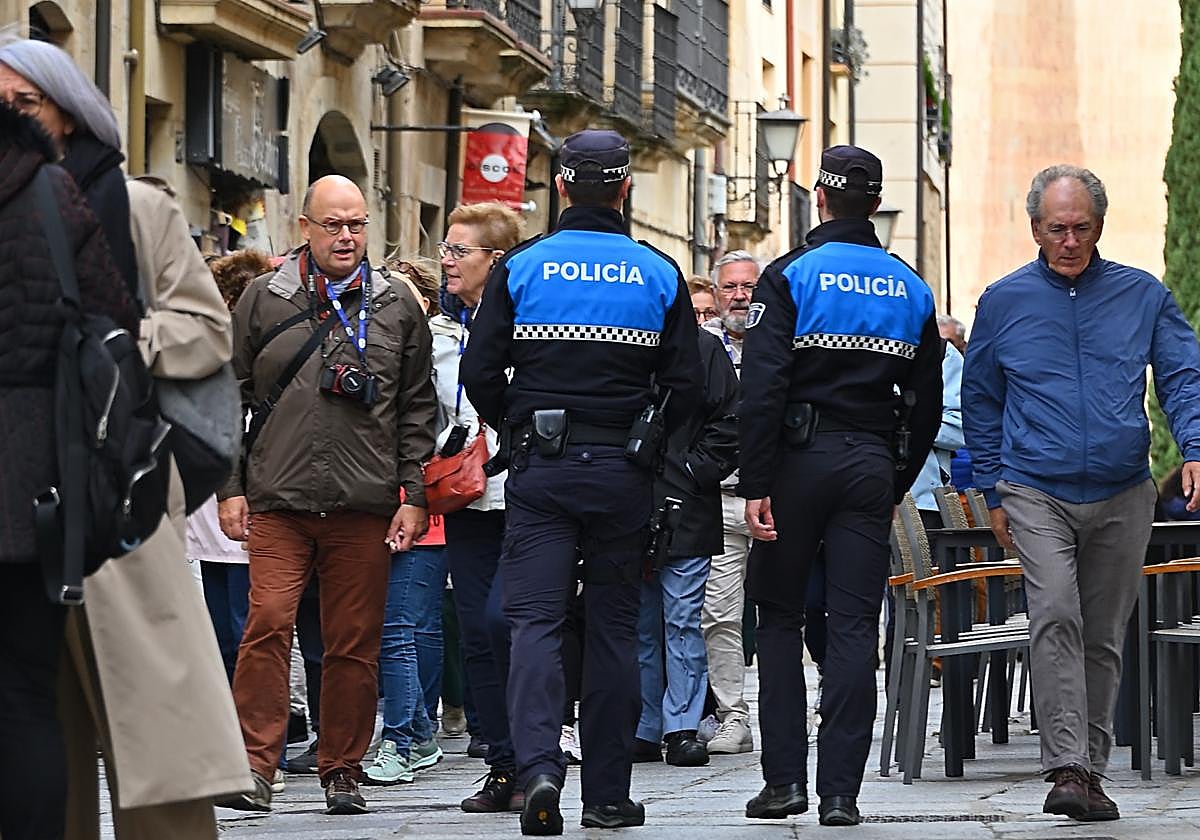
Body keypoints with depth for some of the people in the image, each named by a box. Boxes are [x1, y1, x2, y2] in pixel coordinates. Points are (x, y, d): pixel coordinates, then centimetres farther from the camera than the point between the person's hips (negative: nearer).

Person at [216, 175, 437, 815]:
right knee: (268, 626, -12)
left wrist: (414, 497, 4)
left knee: (354, 643, 4)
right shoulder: (264, 300, 8)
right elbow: (229, 396, 9)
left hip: (366, 508, 1)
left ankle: (342, 770, 14)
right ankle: (256, 765, -7)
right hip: (277, 502, -1)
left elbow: (418, 407, 11)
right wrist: (230, 487, 3)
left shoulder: (396, 307, 10)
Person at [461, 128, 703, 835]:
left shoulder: (522, 267, -2)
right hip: (623, 476, 1)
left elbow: (480, 376, -3)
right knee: (614, 626, 9)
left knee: (535, 619, -3)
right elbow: (687, 389, -1)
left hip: (540, 466, -1)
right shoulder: (659, 274, 0)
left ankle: (539, 766, -24)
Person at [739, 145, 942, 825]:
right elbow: (929, 403, 12)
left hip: (800, 460, -3)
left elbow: (762, 387, -12)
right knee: (855, 626, 2)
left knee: (780, 616, 9)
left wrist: (755, 484, -12)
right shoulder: (911, 289, 10)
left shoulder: (790, 276, -4)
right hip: (874, 463, 3)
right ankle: (841, 790, -2)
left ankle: (785, 778, 3)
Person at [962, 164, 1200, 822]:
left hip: (1122, 497, 2)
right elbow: (980, 403, 13)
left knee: (1104, 637, 8)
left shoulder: (1142, 296, 5)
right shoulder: (1004, 302, 5)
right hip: (1037, 493, -2)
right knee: (1055, 617, -20)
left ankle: (1091, 768, 18)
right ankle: (1066, 768, -24)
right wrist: (993, 494, 10)